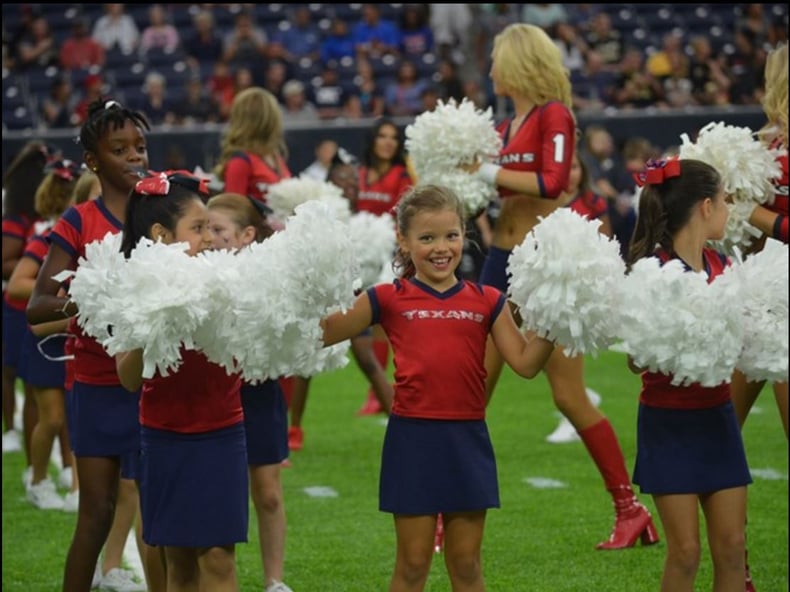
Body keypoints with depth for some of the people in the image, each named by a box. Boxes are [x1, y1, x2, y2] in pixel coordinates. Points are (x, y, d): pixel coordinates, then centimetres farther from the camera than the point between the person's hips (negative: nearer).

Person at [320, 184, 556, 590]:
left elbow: (526, 362, 1)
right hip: (412, 438, -2)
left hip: (468, 438, 2)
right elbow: (322, 334, 3)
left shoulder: (486, 301, 6)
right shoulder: (389, 299, 1)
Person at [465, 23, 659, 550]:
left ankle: (631, 509, 8)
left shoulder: (554, 115, -8)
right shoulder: (505, 128, 14)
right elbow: (493, 191, 14)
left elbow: (553, 182, -21)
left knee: (570, 397, -4)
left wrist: (487, 172, -16)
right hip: (501, 262, 7)